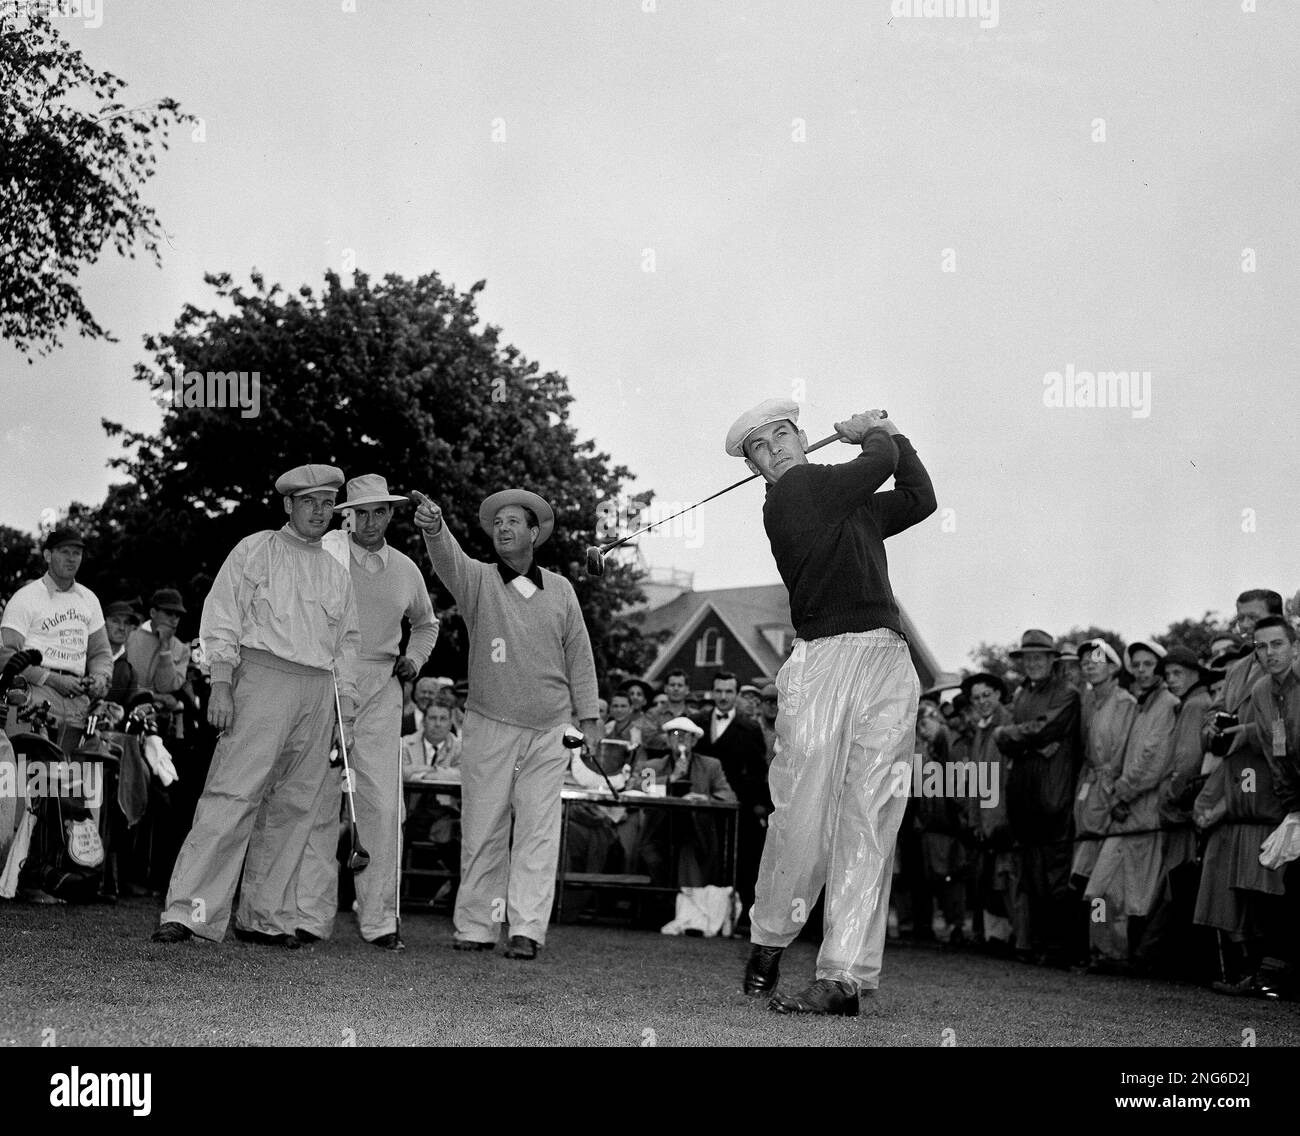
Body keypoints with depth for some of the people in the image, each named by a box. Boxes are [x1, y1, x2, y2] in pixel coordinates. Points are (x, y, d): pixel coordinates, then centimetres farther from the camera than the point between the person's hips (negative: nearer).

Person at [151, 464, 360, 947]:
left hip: (319, 692, 6)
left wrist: (346, 711, 15)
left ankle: (266, 917, 8)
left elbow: (346, 645, 23)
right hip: (263, 677, -5)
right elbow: (222, 618, -1)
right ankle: (187, 911, -17)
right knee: (232, 797, -14)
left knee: (294, 808, 3)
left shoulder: (337, 573, 21)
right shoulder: (254, 551, 6)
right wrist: (221, 683, -11)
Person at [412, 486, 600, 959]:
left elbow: (579, 655, 13)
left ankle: (527, 930, -4)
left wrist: (588, 716, 9)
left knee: (538, 831, -3)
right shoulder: (478, 580, 2)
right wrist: (433, 526, -42)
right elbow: (448, 560, -20)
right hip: (490, 726, -1)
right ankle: (476, 928, 8)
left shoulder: (560, 589, 9)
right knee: (481, 830, 1)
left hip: (549, 731, 1)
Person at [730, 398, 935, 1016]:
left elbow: (919, 497, 33)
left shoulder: (849, 505, 23)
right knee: (806, 814, -6)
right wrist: (870, 434, 21)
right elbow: (882, 463, 1)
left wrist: (890, 433, 30)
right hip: (827, 658, -6)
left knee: (869, 821, -2)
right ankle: (767, 942, 16)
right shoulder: (793, 494, -1)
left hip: (890, 665, 6)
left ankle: (846, 973, -4)